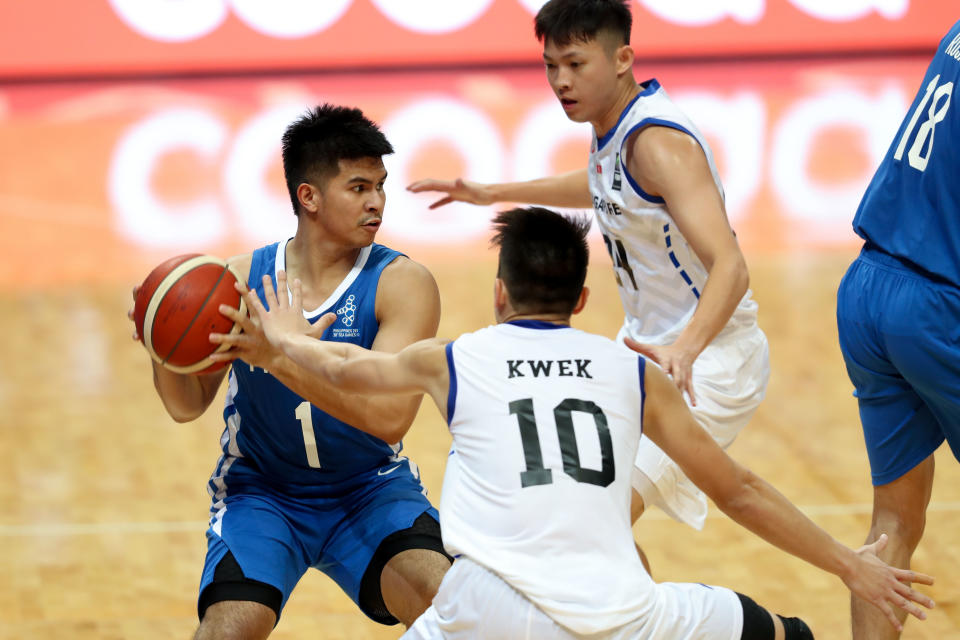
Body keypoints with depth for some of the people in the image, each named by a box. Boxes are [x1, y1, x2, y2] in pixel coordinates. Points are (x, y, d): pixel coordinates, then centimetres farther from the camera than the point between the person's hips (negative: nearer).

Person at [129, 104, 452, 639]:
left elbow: (390, 416, -28)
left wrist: (278, 356, -37)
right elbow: (188, 406, -2)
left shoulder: (403, 284, -15)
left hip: (370, 488, -1)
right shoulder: (241, 281, -9)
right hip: (261, 492, 1)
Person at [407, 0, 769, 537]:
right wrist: (496, 193, 31)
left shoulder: (659, 144, -25)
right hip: (656, 341, 10)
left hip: (712, 356, -10)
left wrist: (685, 350, -52)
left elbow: (730, 267, -36)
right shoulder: (615, 128, 3)